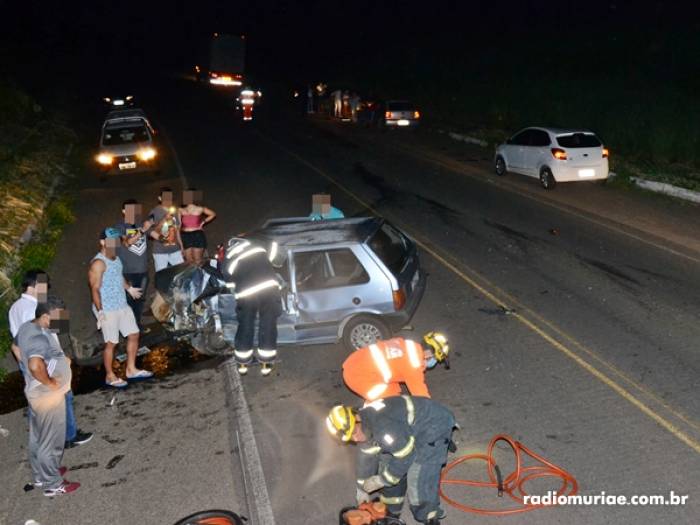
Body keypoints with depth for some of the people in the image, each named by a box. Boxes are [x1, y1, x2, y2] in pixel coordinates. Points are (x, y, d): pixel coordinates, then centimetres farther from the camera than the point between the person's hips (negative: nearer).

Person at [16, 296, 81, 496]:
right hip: (48, 396, -10)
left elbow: (16, 346, 20)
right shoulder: (40, 337, -31)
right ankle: (53, 484, 21)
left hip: (35, 392, 10)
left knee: (37, 437, 23)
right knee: (51, 441, 6)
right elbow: (35, 366, -46)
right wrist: (50, 382, -28)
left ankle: (40, 475, 41)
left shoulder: (26, 327, 0)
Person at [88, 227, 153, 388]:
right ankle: (110, 376, 17)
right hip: (108, 309, -9)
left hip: (123, 306, 9)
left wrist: (129, 288, 37)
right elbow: (95, 289, -22)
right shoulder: (98, 263, -19)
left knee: (133, 335, 13)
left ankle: (131, 370, 26)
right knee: (111, 343, 1)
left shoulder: (116, 258, 8)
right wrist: (100, 311, -26)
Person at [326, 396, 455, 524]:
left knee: (420, 480, -15)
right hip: (412, 429, 9)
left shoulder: (382, 426, -35)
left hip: (434, 427, -9)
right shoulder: (364, 426, -4)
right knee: (388, 466, 11)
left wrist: (382, 480, -14)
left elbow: (406, 456, -26)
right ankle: (391, 514, 28)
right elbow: (367, 456, 11)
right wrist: (362, 488, 19)